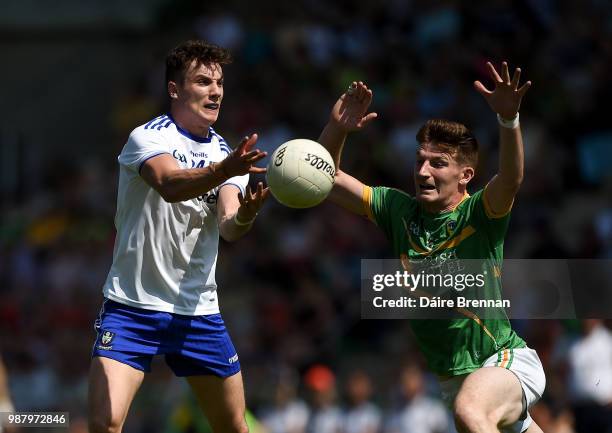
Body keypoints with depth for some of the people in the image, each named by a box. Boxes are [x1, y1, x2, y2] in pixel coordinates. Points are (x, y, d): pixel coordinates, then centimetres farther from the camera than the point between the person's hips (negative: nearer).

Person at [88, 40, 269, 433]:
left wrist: (244, 214, -33)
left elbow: (228, 227, -9)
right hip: (132, 307, -5)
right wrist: (224, 170, -52)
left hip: (199, 311, 5)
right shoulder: (147, 137, -11)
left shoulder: (227, 154, 7)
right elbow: (170, 185, -33)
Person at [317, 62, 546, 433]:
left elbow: (511, 179, -34)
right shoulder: (400, 210, 2)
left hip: (506, 360, -7)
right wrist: (337, 130, -16)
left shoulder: (480, 214, -13)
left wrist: (509, 119, -50)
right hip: (453, 376, 7)